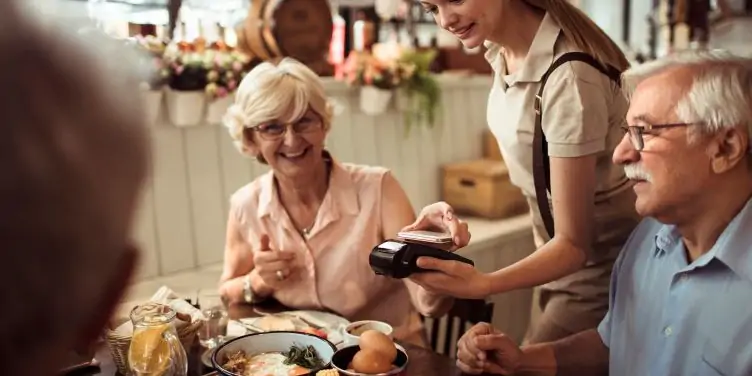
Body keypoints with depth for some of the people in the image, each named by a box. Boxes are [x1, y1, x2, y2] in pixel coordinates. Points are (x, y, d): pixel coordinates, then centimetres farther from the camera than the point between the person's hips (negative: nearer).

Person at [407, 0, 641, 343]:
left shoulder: (569, 78, -30)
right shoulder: (502, 51, -6)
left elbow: (575, 244, -26)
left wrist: (483, 284, -40)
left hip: (597, 273, -7)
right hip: (562, 259, 7)